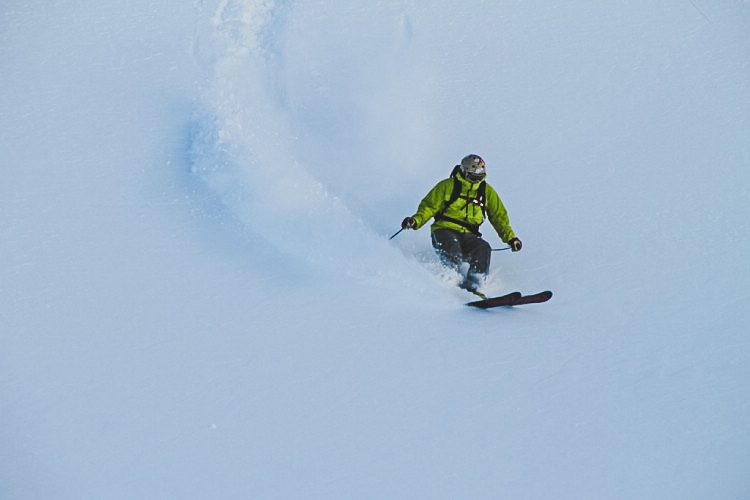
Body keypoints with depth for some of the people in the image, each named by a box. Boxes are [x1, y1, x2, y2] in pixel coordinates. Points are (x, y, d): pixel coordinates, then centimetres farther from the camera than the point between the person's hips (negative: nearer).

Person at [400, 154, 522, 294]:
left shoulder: (486, 191, 14)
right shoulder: (447, 186, 5)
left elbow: (499, 216, 18)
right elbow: (429, 207, 3)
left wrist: (510, 237, 7)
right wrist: (415, 220, -17)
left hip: (468, 235, 3)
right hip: (444, 230, -2)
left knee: (483, 248, -28)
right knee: (452, 248, -36)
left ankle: (473, 285, -34)